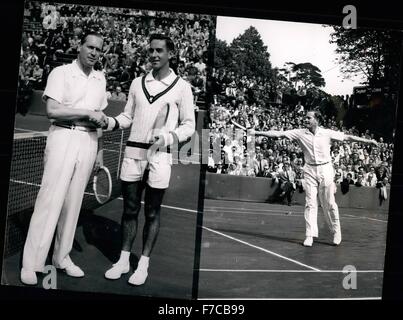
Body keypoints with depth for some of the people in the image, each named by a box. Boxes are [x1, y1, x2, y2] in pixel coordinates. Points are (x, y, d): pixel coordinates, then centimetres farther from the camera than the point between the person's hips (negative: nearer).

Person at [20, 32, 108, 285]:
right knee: (50, 199, -9)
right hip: (64, 136, -5)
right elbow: (53, 110, -12)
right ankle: (32, 263, -3)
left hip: (89, 141, 5)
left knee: (74, 201, 7)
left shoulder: (100, 79, 15)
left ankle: (62, 256, 16)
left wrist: (101, 120, 1)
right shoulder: (61, 73, -2)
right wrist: (88, 113, -13)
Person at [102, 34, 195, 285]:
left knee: (152, 213, 6)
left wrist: (168, 137, -17)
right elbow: (128, 116, 16)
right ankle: (124, 260, 21)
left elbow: (189, 125, 0)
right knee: (130, 209, 10)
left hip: (159, 156, -3)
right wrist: (110, 122, -4)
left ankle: (144, 264, 17)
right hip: (133, 152, 4)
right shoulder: (137, 83, 10)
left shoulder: (181, 86, -1)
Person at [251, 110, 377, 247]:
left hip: (325, 170, -1)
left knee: (329, 204, 3)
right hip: (309, 170, 1)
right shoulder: (300, 133, 0)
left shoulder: (328, 133, 0)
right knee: (310, 203, -2)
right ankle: (310, 235, 3)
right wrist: (257, 133, -10)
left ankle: (336, 232, 21)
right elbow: (278, 134, -4)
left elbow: (347, 137, 5)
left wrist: (368, 141, 5)